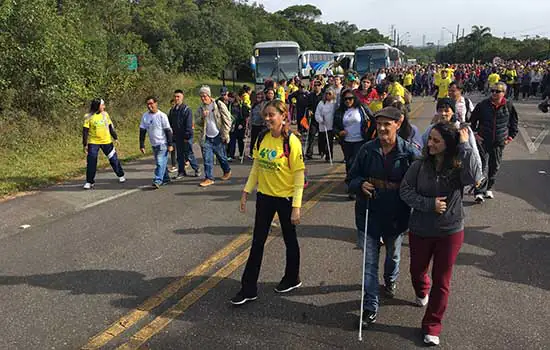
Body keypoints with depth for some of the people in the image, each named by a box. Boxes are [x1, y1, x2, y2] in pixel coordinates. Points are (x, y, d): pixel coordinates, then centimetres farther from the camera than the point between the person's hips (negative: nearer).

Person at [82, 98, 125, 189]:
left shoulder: (105, 114, 2)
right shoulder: (88, 117, -9)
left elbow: (110, 127, 12)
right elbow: (85, 131, -6)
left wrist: (115, 138, 13)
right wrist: (85, 144, -8)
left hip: (107, 142, 3)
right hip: (93, 143, -3)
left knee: (114, 159, 9)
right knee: (91, 162, -3)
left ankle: (121, 175, 27)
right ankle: (89, 182, 9)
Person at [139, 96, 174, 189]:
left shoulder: (162, 116, -10)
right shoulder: (145, 116, 3)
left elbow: (168, 131, -9)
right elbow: (142, 131, 6)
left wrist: (170, 144, -12)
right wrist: (142, 145, 3)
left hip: (163, 143, -6)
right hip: (153, 144, 6)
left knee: (160, 162, -13)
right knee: (159, 163, 14)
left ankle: (158, 181, -15)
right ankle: (166, 178, 27)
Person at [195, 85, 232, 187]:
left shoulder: (219, 105, -6)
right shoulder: (201, 108, 7)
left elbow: (227, 120, -6)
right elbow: (197, 123, 8)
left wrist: (225, 134, -10)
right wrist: (202, 117, -13)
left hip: (218, 137, -3)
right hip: (206, 138, 3)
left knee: (221, 156, 10)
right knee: (207, 158, -1)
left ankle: (227, 171, 35)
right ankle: (209, 178, 5)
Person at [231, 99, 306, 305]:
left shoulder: (291, 141, -17)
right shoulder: (262, 138, 0)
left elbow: (299, 175, -16)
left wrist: (296, 206, -18)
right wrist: (246, 191, 5)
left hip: (285, 197, -5)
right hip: (264, 196, 6)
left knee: (290, 239, 14)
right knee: (257, 242, 9)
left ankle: (292, 279, 36)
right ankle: (248, 289, 17)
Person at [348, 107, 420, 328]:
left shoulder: (410, 153, -12)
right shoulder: (367, 150, -6)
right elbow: (353, 177, 3)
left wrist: (411, 211, -14)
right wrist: (360, 185, -19)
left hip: (396, 217, 0)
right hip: (369, 215, 0)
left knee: (393, 255, 25)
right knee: (369, 263, 4)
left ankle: (391, 280, 57)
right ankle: (370, 307, 16)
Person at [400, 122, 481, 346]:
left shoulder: (458, 167, -15)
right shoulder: (420, 165, -11)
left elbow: (473, 177, -36)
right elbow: (405, 190, -11)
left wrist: (465, 146, -30)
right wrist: (430, 204, -22)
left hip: (450, 231, -2)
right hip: (420, 230, 2)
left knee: (441, 280, 8)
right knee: (417, 270, 23)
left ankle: (432, 327, 24)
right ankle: (422, 292, 58)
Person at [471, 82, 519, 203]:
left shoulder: (509, 106, -1)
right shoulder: (483, 105, -4)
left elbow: (514, 123, 13)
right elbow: (472, 120, 8)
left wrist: (510, 137, 8)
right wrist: (474, 134, 3)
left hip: (499, 143, 2)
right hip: (483, 141, -2)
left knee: (494, 167, 11)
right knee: (483, 166, -9)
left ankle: (488, 188, 28)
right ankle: (479, 192, -10)